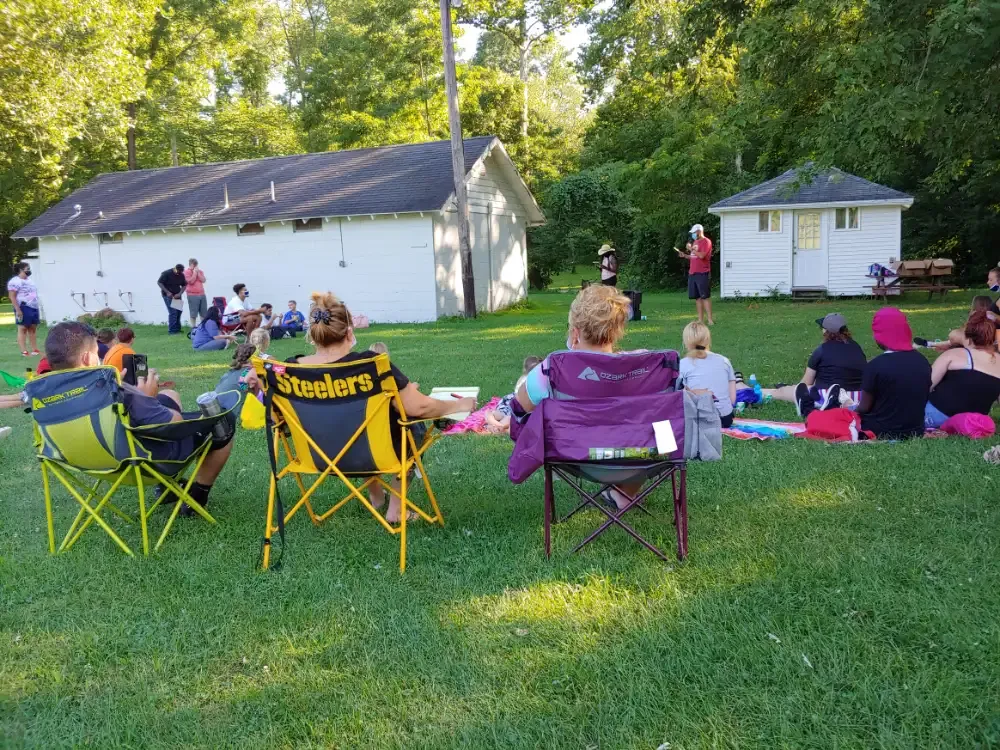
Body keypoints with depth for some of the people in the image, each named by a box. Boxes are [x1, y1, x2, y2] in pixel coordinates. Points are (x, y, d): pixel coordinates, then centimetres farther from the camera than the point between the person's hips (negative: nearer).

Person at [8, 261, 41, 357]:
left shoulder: (29, 280, 18)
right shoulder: (15, 281, -10)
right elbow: (12, 296, -15)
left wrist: (37, 308, 20)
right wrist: (18, 310, -21)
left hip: (33, 307, 9)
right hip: (23, 308, -9)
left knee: (33, 328, 10)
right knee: (22, 329, -7)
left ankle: (35, 350, 14)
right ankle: (24, 352, -8)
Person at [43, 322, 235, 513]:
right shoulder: (117, 394, -38)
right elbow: (176, 426, -27)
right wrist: (149, 397, -11)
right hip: (152, 458, -7)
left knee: (170, 396, 28)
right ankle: (197, 496, 22)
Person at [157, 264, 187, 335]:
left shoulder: (181, 275, -1)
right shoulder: (166, 273, -15)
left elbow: (184, 285, 6)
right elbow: (159, 283, -13)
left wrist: (180, 293, -12)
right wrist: (167, 292, -21)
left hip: (176, 296, 6)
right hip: (168, 295, -6)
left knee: (178, 311, 6)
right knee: (173, 312, -13)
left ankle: (177, 329, 20)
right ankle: (172, 331, -7)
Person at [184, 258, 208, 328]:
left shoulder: (200, 271, 15)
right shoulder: (187, 272, -2)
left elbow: (203, 280, 2)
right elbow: (191, 281, -13)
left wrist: (198, 272, -5)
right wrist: (194, 272, -10)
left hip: (202, 294, 5)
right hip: (192, 295, -5)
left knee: (204, 312, 6)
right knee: (193, 313, -5)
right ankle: (193, 327, 0)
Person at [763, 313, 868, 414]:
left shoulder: (822, 350, -3)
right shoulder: (856, 347, 10)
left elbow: (806, 383, 5)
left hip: (827, 397, -6)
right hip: (858, 398, 6)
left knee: (780, 391, 11)